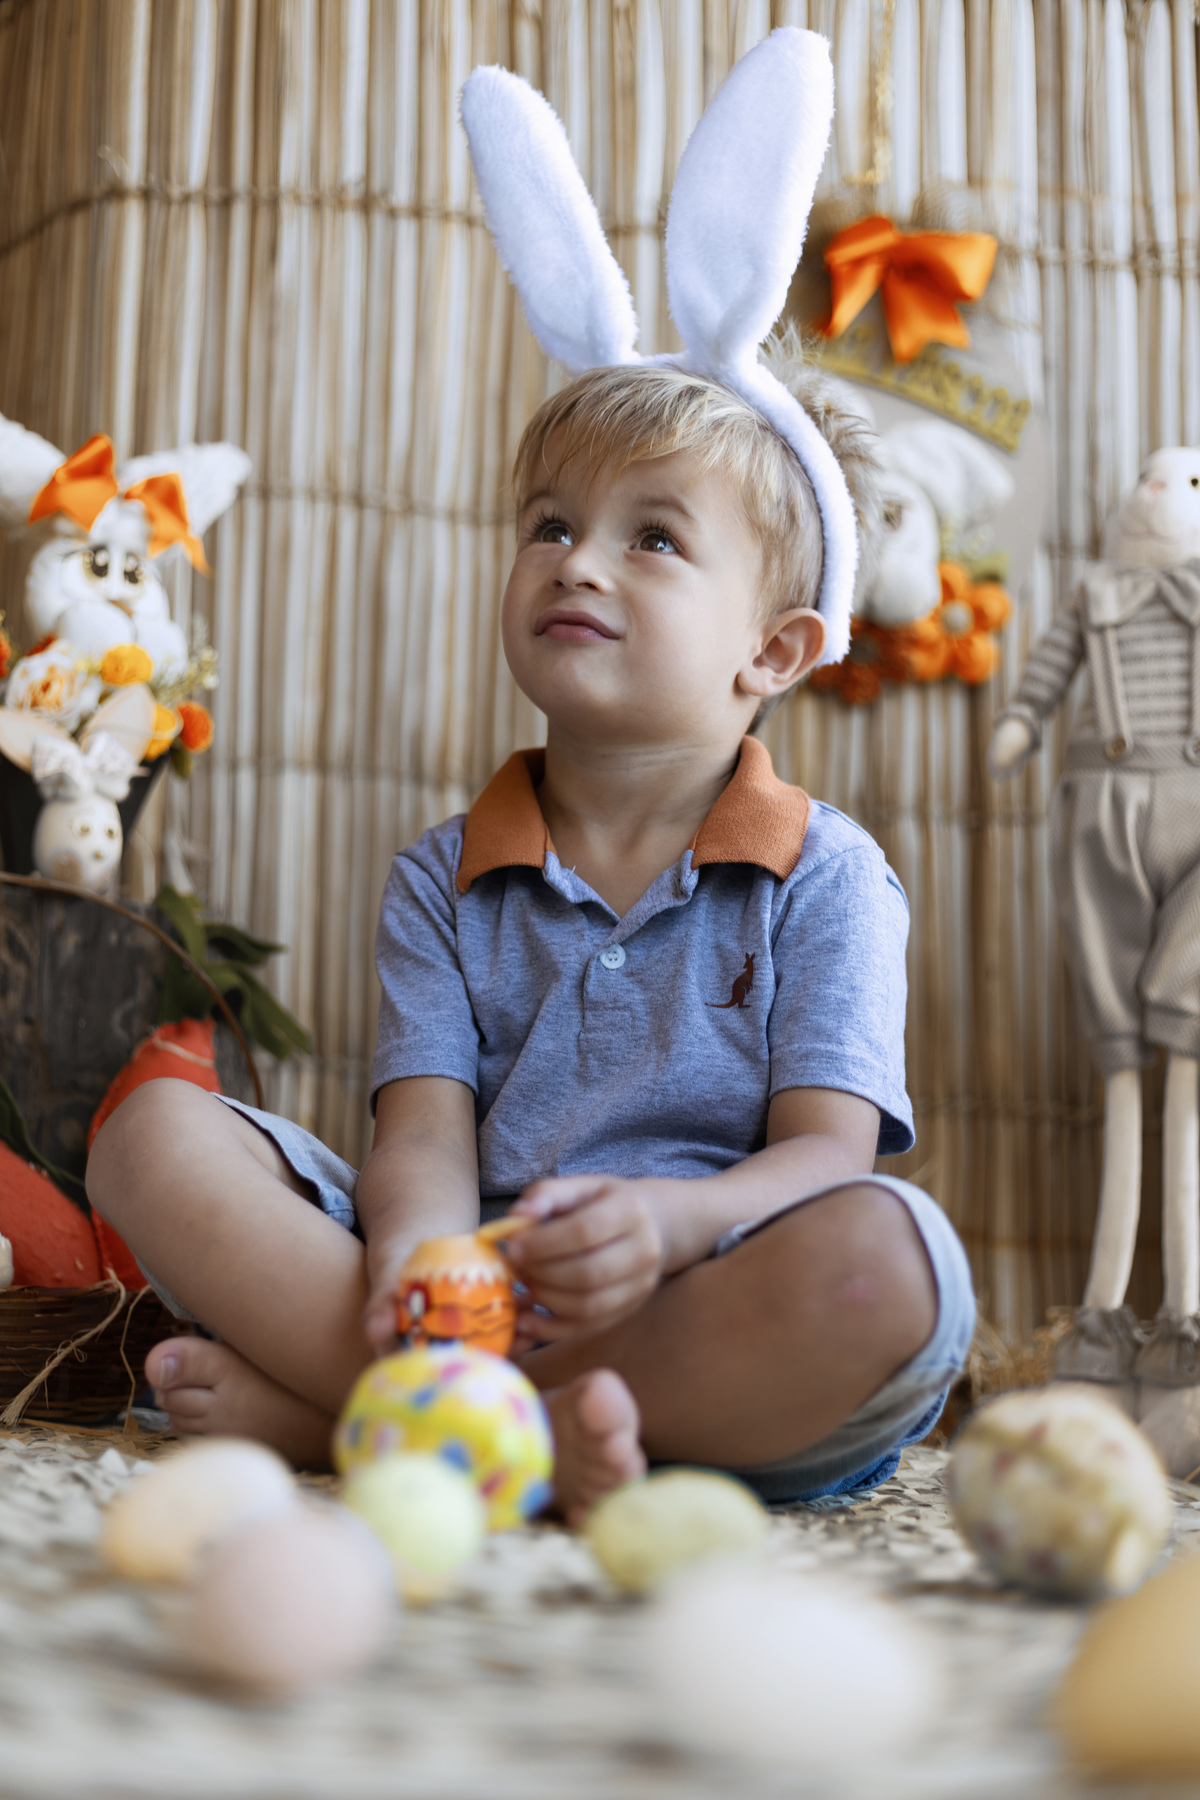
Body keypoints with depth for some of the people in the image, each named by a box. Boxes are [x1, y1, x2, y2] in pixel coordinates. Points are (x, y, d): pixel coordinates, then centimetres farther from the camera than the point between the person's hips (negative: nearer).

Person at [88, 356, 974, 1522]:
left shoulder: (826, 877, 5)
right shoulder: (443, 880, 13)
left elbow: (827, 1154, -7)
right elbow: (426, 1138, -1)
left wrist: (670, 1222, -30)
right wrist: (416, 1258, -26)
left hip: (702, 1317, -1)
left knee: (889, 1255, -35)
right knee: (156, 1134, -13)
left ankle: (331, 1414, -27)